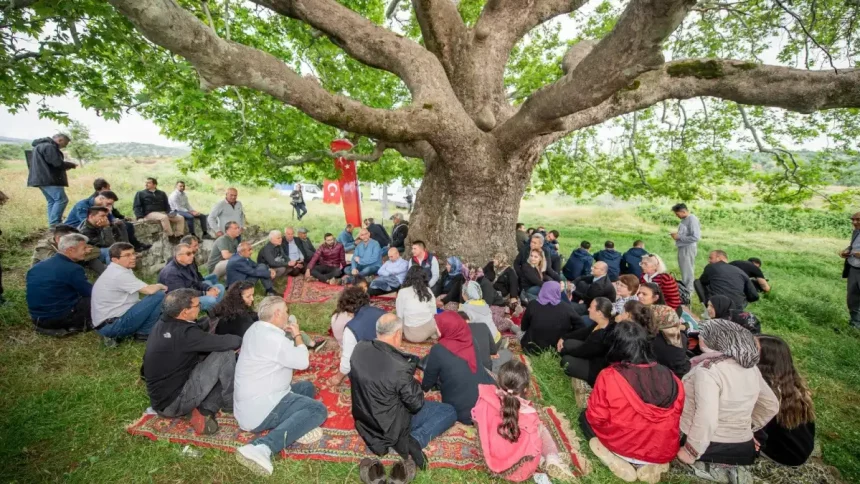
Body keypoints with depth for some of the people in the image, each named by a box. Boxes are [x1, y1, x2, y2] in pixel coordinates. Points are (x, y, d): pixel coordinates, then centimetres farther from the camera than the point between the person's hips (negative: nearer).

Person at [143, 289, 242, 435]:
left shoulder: (164, 323, 2)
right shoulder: (183, 333, -26)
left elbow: (198, 329, 17)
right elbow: (224, 342, -25)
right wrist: (241, 340, -6)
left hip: (161, 397, 9)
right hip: (172, 403, -9)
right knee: (225, 353, -17)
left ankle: (205, 409, 1)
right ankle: (231, 403, 1)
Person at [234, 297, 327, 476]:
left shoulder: (257, 329, 9)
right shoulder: (272, 337, -23)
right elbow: (302, 362, -15)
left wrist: (290, 335, 8)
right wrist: (297, 335, -3)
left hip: (250, 402, 11)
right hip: (260, 409, -11)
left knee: (307, 387, 18)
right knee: (318, 410, -18)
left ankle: (296, 425, -10)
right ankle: (262, 447, -30)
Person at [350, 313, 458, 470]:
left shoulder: (359, 348, -14)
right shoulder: (399, 367, -34)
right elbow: (417, 404, -19)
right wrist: (414, 383, -1)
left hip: (363, 418, 7)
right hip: (391, 426, -6)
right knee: (449, 411, 4)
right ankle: (413, 440, -12)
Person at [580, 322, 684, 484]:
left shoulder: (609, 376, -17)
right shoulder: (669, 377, -6)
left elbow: (596, 418, -9)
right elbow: (677, 415, 8)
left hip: (624, 447, -4)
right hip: (665, 452, 4)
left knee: (585, 418, 21)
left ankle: (617, 462, -1)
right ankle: (651, 464, 9)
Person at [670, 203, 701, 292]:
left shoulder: (692, 219, -18)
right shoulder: (685, 219, 9)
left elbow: (695, 237, -24)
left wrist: (679, 237, -19)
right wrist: (677, 234, 4)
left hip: (688, 249, -9)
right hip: (682, 248, 9)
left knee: (687, 270, 1)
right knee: (684, 269, 19)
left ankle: (688, 291, 12)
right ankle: (684, 288, 31)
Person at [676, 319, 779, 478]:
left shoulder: (709, 369, -24)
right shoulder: (751, 366, 2)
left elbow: (706, 420, -28)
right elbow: (771, 406, 16)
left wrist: (690, 453, -18)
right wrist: (748, 428, 23)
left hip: (709, 448, -8)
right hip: (743, 449, 8)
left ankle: (708, 468, -6)